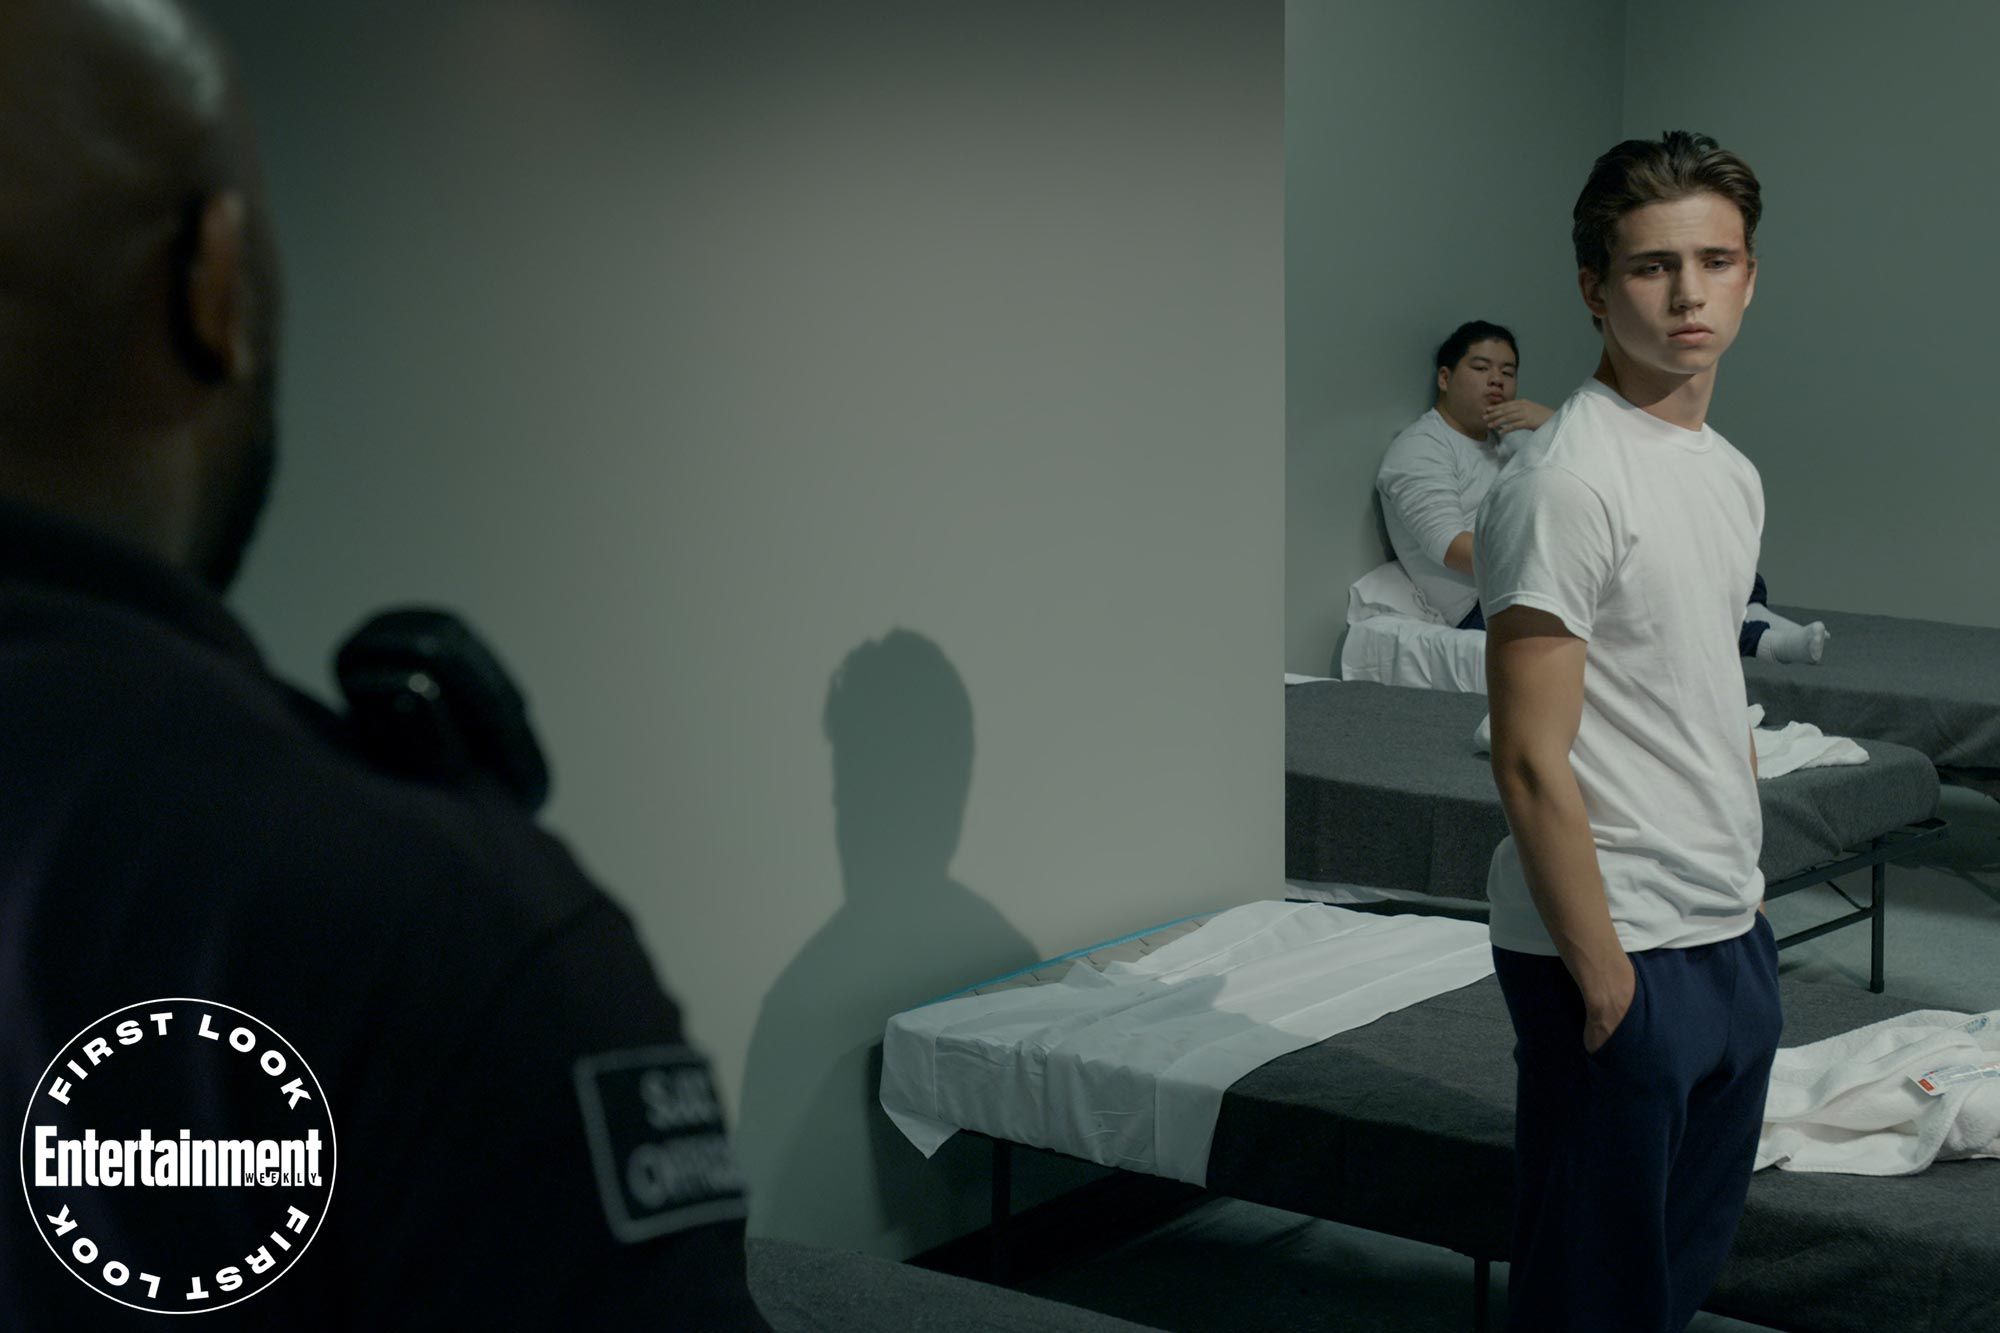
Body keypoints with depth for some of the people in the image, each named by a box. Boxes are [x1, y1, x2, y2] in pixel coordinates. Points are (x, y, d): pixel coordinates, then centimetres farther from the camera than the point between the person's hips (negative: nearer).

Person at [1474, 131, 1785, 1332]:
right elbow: (1532, 762, -20)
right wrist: (1603, 973, -18)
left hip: (1732, 940, 9)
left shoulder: (1733, 475, 11)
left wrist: (1749, 891, 18)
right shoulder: (1566, 484, -18)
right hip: (1617, 956, -9)